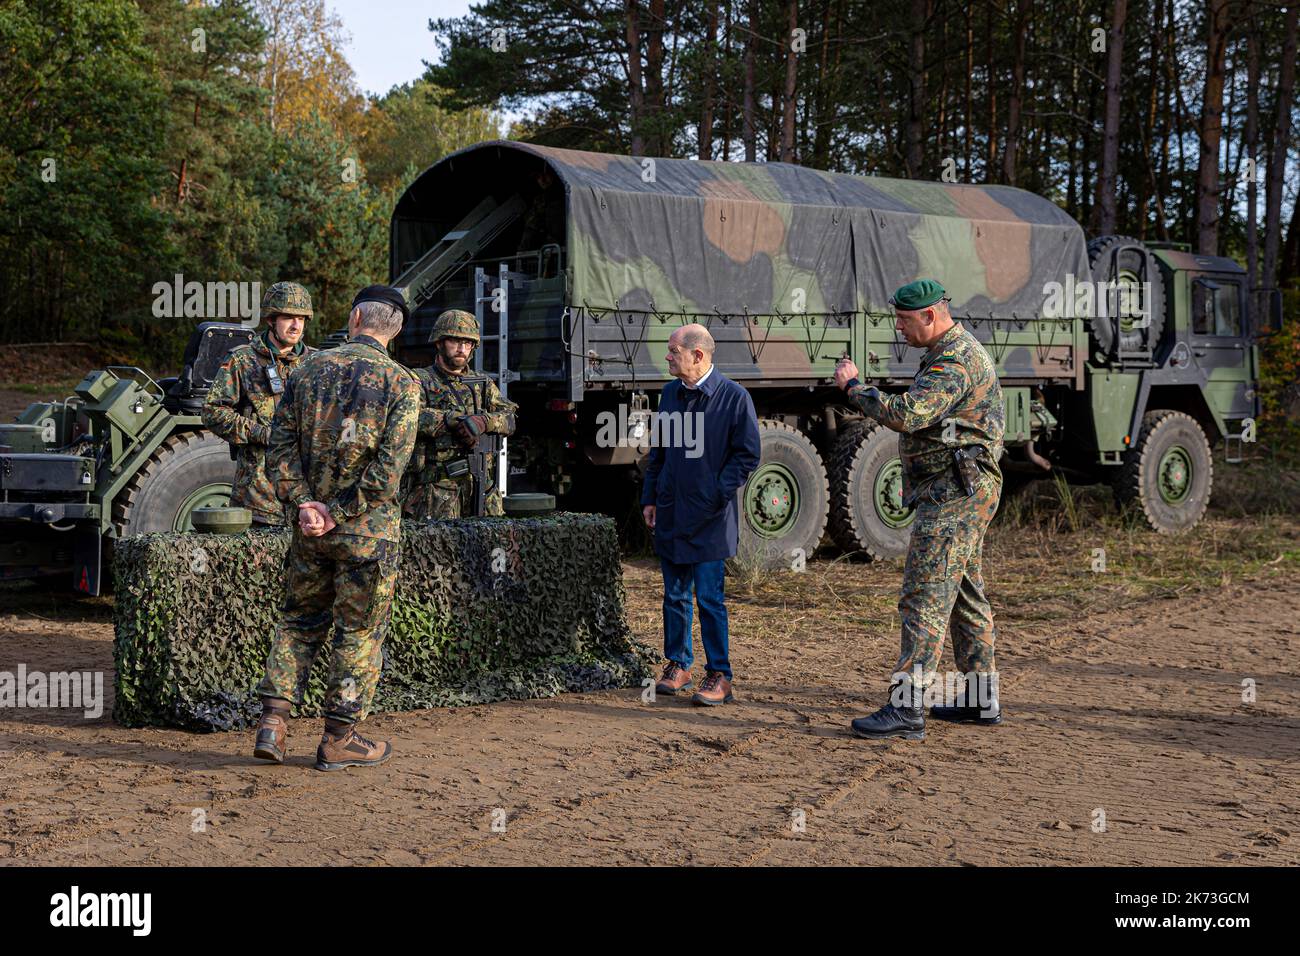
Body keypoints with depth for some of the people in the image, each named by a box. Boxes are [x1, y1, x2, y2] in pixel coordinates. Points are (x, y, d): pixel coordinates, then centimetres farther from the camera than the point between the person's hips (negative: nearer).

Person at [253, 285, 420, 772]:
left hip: (311, 528, 4)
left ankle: (273, 722, 9)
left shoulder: (308, 371, 4)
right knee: (359, 630, 6)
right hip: (369, 529, -4)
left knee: (299, 621, 17)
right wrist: (339, 513, -12)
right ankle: (339, 739, 11)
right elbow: (389, 465, -17)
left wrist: (304, 503, -7)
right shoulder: (401, 383, -8)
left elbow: (281, 447, -1)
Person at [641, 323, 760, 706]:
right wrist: (649, 498, 13)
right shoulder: (670, 394, 11)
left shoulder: (734, 397, -8)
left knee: (710, 598, -5)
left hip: (709, 517, -6)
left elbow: (747, 455, -6)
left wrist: (717, 494, -12)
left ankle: (719, 675, 2)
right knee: (675, 595, 11)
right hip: (670, 513, 6)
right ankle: (678, 665, 21)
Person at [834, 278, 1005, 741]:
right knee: (964, 595, 16)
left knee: (924, 597, -12)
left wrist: (853, 386, -18)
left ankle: (906, 707, -14)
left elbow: (905, 415, -29)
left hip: (954, 493, -11)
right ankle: (983, 698, 24)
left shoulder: (953, 362, -18)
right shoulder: (954, 351, 17)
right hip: (961, 493, 11)